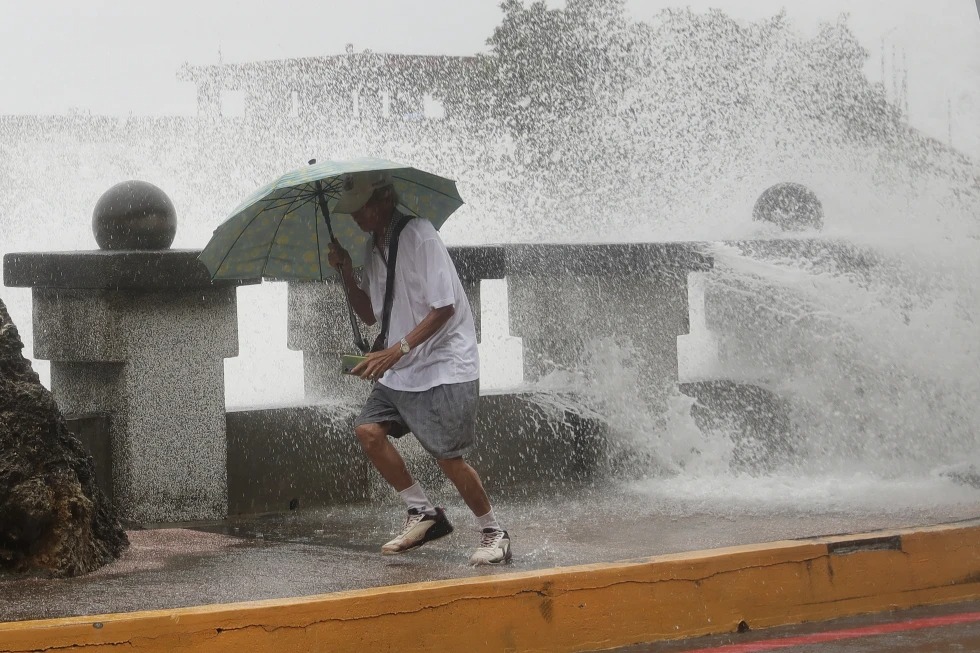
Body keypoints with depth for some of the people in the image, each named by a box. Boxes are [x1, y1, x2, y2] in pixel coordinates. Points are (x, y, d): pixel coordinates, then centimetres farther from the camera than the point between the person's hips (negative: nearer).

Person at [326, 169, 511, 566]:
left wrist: (398, 350, -27)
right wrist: (347, 274, 1)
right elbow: (370, 315, 16)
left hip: (445, 366, -8)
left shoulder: (419, 236, -15)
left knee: (449, 457, -11)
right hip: (400, 370, 8)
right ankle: (423, 514, 6)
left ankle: (493, 533, 7)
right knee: (368, 429, -7)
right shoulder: (373, 246, 11)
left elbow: (443, 307, -20)